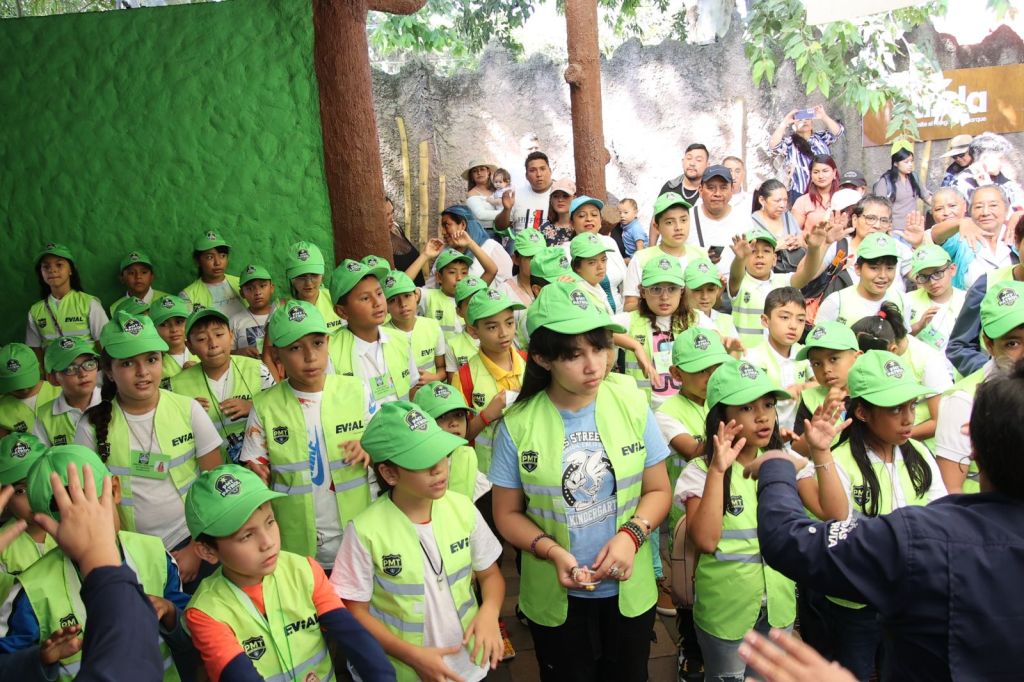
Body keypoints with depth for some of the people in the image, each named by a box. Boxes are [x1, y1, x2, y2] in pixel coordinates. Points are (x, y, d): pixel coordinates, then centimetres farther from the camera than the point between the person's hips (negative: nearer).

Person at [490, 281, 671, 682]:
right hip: (554, 598, -1)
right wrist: (552, 552, -21)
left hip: (630, 591, 2)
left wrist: (631, 535, -19)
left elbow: (658, 490, -2)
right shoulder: (517, 425, -14)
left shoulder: (633, 406, -10)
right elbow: (507, 513, -5)